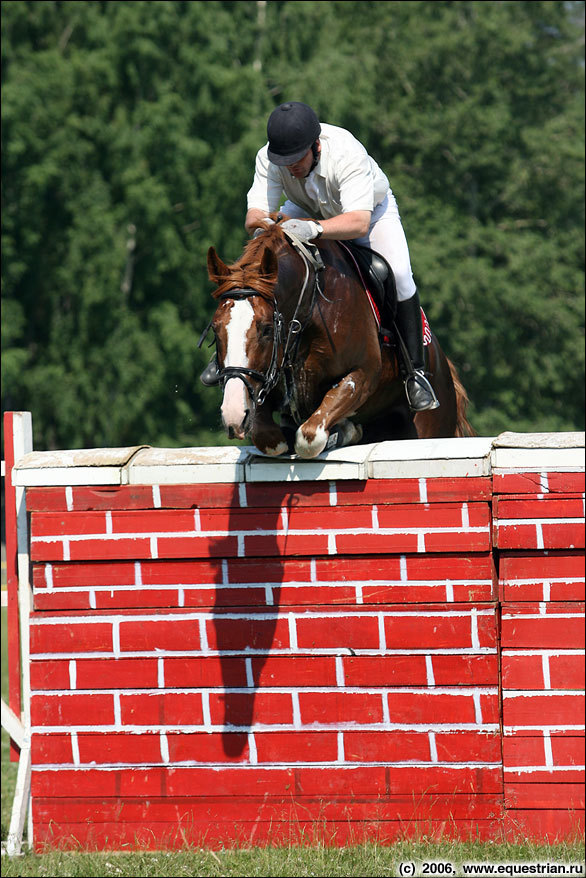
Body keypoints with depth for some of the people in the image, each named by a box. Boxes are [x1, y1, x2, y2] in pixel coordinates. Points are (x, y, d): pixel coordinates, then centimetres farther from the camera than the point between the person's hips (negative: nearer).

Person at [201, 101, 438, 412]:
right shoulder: (268, 159, -30)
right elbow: (253, 217, -31)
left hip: (371, 208, -3)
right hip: (307, 209, 3)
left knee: (398, 275, -26)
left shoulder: (347, 155, -42)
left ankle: (415, 370, -14)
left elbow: (359, 222, -51)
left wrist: (313, 228, -68)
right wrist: (260, 221, -56)